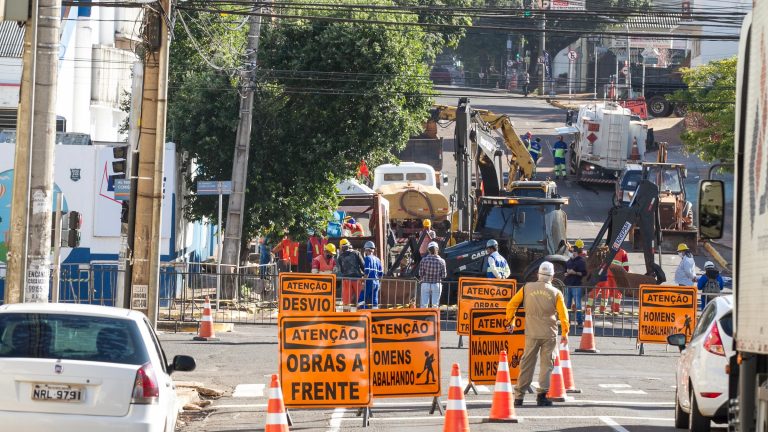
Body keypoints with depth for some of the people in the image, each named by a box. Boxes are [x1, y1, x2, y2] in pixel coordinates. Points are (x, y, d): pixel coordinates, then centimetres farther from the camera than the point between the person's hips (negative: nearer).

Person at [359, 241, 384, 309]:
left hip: (369, 283, -7)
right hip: (376, 283, 7)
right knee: (374, 302, 8)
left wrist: (364, 282, -14)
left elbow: (367, 272, -16)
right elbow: (381, 273, 15)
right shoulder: (377, 259, 13)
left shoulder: (368, 258, -7)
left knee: (361, 301, -6)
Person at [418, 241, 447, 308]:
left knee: (424, 304, 3)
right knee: (435, 304, 6)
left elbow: (421, 274, -7)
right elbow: (444, 275, -4)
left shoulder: (424, 260, -9)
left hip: (425, 284, 0)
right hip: (437, 285, 0)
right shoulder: (441, 261, -7)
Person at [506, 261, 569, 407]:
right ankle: (542, 394, 0)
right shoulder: (556, 293, -3)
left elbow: (511, 304, 3)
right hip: (549, 334, -2)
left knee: (527, 364, 8)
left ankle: (519, 396, 9)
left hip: (532, 334, 2)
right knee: (547, 364, 6)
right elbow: (563, 314, -4)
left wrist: (510, 321, 17)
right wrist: (565, 332, 8)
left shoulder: (527, 288, 2)